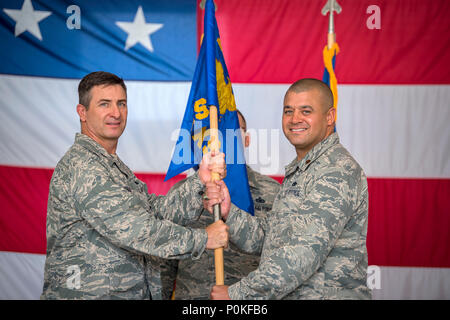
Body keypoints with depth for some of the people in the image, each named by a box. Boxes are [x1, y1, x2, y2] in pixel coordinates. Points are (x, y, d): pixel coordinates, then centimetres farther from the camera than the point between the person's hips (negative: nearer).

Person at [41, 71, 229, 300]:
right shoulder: (82, 165, -18)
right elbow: (130, 230, -24)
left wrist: (200, 181, -6)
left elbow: (156, 212, 5)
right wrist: (202, 239, -16)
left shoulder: (112, 165, 15)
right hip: (87, 293, -9)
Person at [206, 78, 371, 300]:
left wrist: (237, 294, -20)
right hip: (288, 295, 7)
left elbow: (308, 252, -23)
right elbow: (266, 239, 10)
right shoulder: (297, 171, 14)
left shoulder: (338, 171, -15)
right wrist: (229, 213, -7)